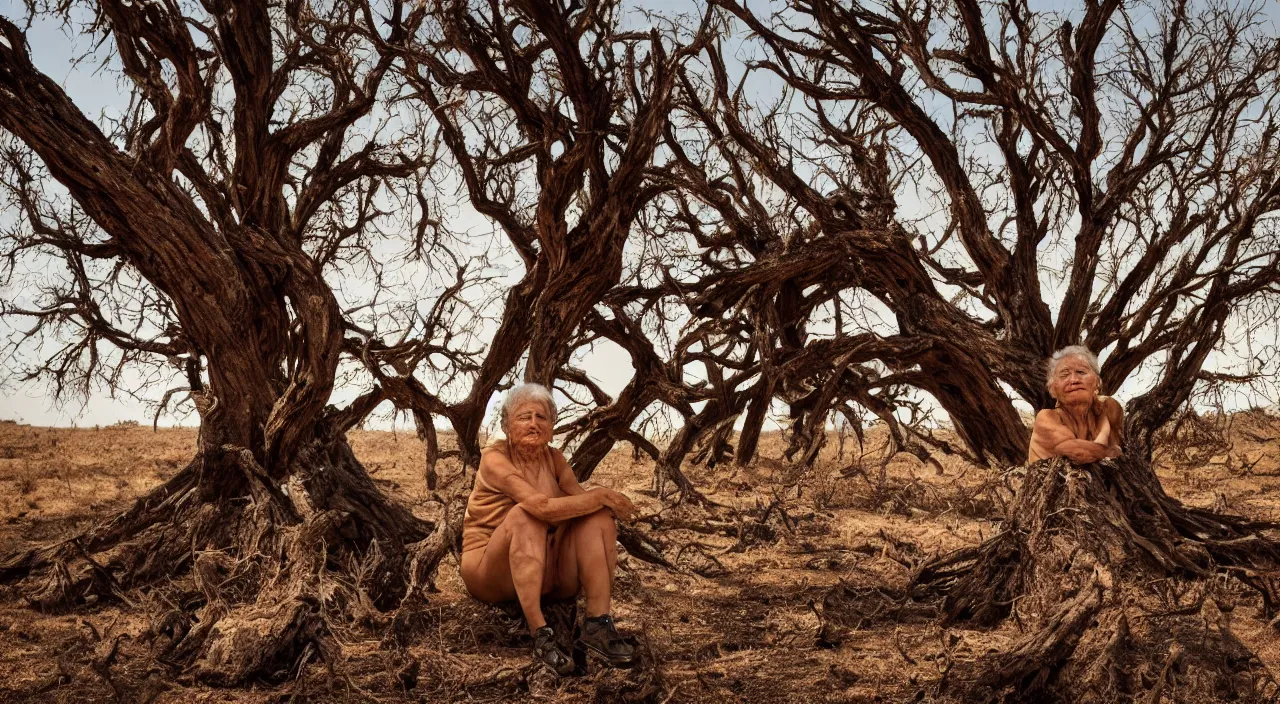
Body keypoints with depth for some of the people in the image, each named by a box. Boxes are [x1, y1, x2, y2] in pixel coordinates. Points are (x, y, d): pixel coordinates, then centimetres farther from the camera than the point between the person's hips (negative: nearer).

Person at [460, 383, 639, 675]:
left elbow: (582, 501, -5)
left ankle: (598, 624, -25)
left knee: (598, 516, -14)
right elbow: (542, 506, -29)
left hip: (546, 569, 6)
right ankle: (540, 636, -39)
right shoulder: (495, 458, -15)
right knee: (526, 513, -33)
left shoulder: (553, 457, 6)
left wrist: (605, 500, -26)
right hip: (491, 571, -6)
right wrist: (600, 496, -23)